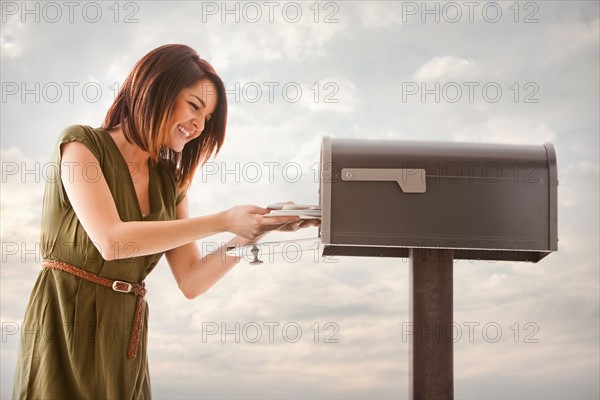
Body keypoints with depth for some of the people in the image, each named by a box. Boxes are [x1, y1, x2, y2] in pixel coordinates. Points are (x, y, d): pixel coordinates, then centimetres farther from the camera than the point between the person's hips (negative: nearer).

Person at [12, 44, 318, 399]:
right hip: (67, 326, -6)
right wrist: (223, 221, -22)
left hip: (126, 336, 6)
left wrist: (251, 232, -11)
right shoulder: (81, 144, -7)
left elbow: (191, 281, 4)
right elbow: (111, 241, -22)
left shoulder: (169, 182, 11)